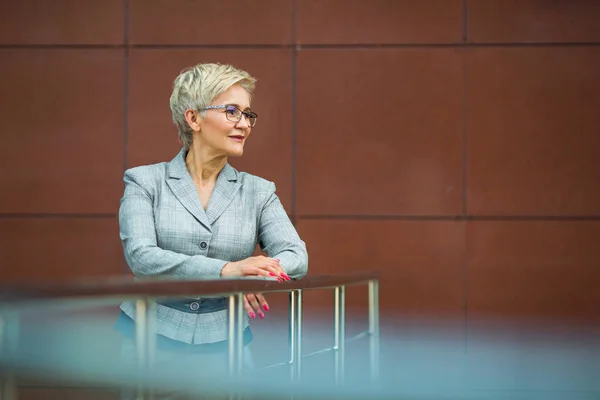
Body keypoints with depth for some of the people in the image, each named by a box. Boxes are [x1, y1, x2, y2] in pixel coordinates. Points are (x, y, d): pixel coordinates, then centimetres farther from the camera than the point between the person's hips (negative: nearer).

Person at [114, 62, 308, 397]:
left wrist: (254, 275, -25)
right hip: (153, 343, -2)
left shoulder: (258, 191, 9)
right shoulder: (146, 182, 2)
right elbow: (141, 256, -13)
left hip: (224, 347, 2)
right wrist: (226, 270, -24)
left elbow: (296, 256, -3)